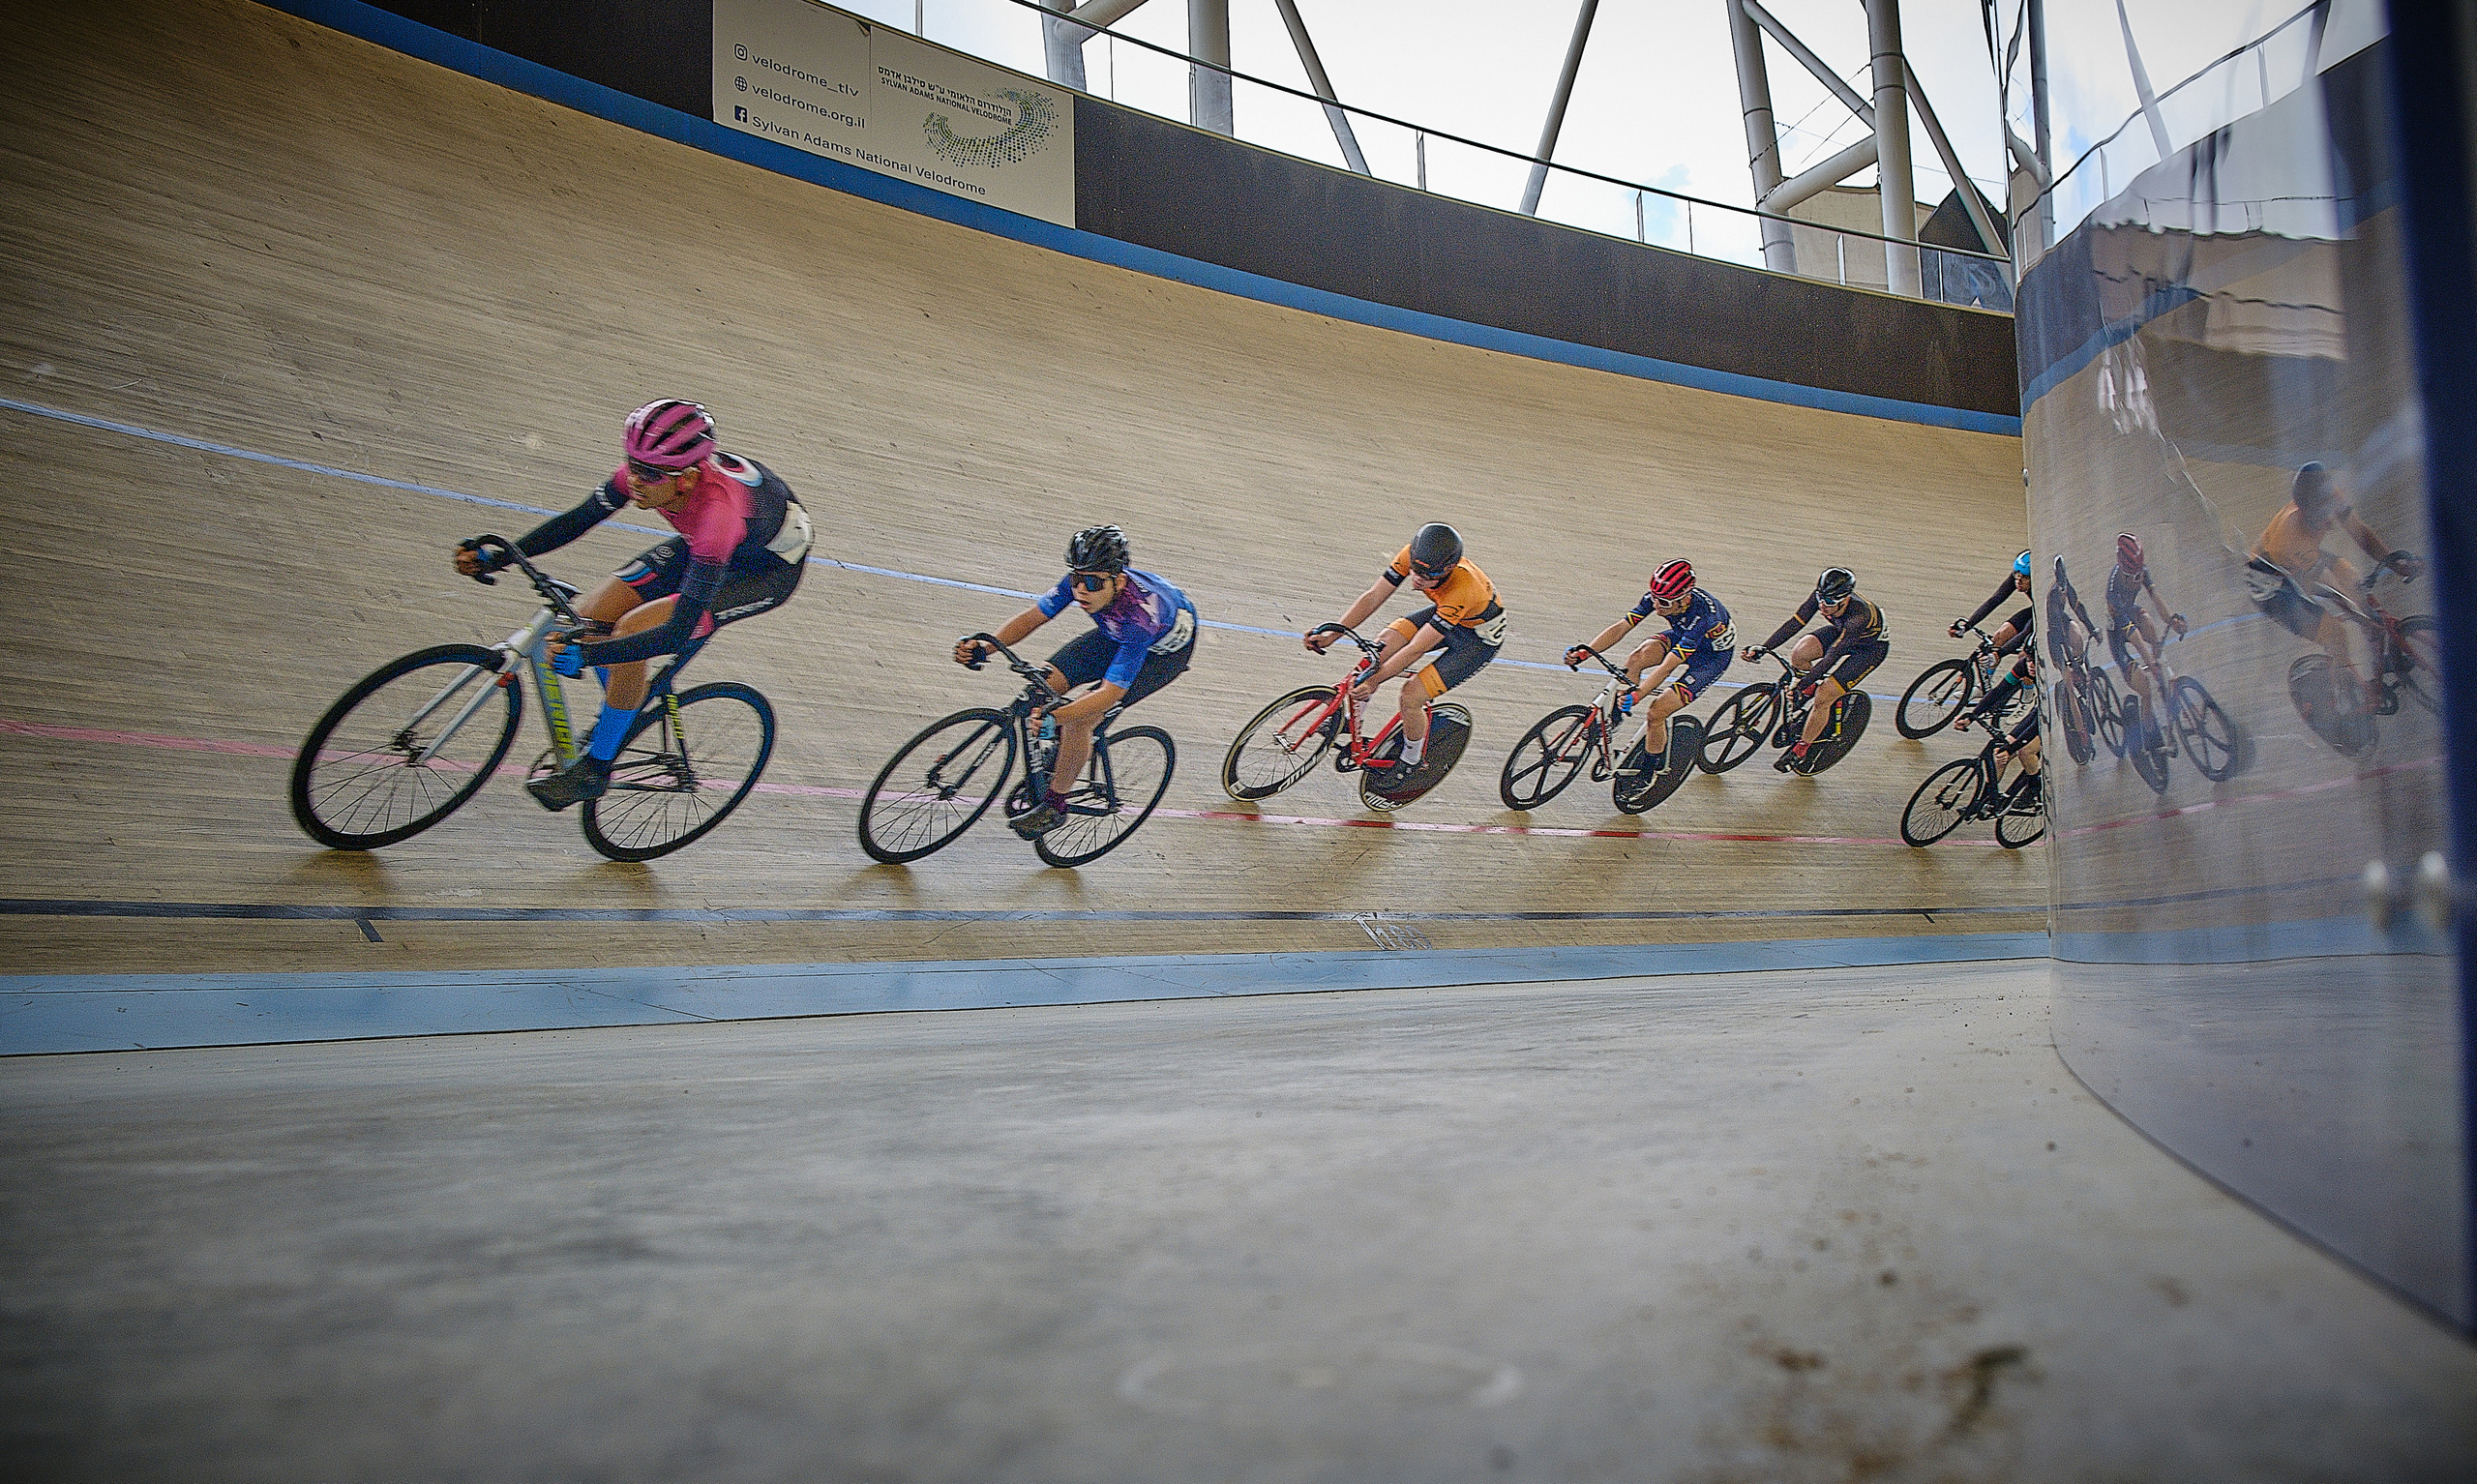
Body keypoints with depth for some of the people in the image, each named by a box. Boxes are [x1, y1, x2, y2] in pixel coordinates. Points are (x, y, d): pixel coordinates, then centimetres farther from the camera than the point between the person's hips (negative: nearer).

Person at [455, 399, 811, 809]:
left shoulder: (719, 510, -42)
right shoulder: (647, 468, -23)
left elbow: (679, 631, -42)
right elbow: (577, 520, -9)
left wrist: (586, 656, -49)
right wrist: (497, 557, -20)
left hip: (770, 570, -7)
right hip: (702, 543, 7)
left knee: (631, 631, -24)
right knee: (589, 618, -4)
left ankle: (596, 769, -6)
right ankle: (622, 717, 26)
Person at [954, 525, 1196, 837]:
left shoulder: (1138, 616, -43)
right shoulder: (1081, 579, -26)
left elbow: (1110, 693, -44)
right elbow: (1030, 617, -16)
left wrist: (1052, 717, -57)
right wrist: (984, 647, -32)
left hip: (1165, 650, -6)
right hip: (1114, 634, 7)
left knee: (1080, 717, -23)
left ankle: (1054, 805, -2)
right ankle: (1050, 763, 16)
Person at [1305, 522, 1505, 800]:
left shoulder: (1462, 588, -41)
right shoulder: (1413, 555, -24)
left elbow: (1415, 649, -37)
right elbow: (1372, 597, -18)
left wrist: (1375, 680, -35)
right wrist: (1331, 635, -27)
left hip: (1479, 637, -6)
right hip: (1443, 613, 6)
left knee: (1412, 695, -16)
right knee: (1383, 648, -16)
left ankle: (1411, 764, 10)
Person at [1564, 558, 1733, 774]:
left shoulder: (1702, 615, -40)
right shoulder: (1657, 596, -24)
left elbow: (1667, 667, -44)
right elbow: (1620, 627, -23)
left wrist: (1636, 695, -53)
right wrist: (1585, 651, -36)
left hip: (1712, 655, -6)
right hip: (1681, 636, 6)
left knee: (1655, 715, -17)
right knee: (1635, 660, -26)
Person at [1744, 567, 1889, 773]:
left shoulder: (1860, 614, -41)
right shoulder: (1820, 597, -25)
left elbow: (1836, 651, -46)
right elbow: (1795, 622, -25)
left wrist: (1811, 677, -53)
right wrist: (1763, 647, -34)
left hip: (1869, 647, -6)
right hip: (1840, 631, 6)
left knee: (1824, 696, -18)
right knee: (1798, 653, -22)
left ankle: (1800, 750, -2)